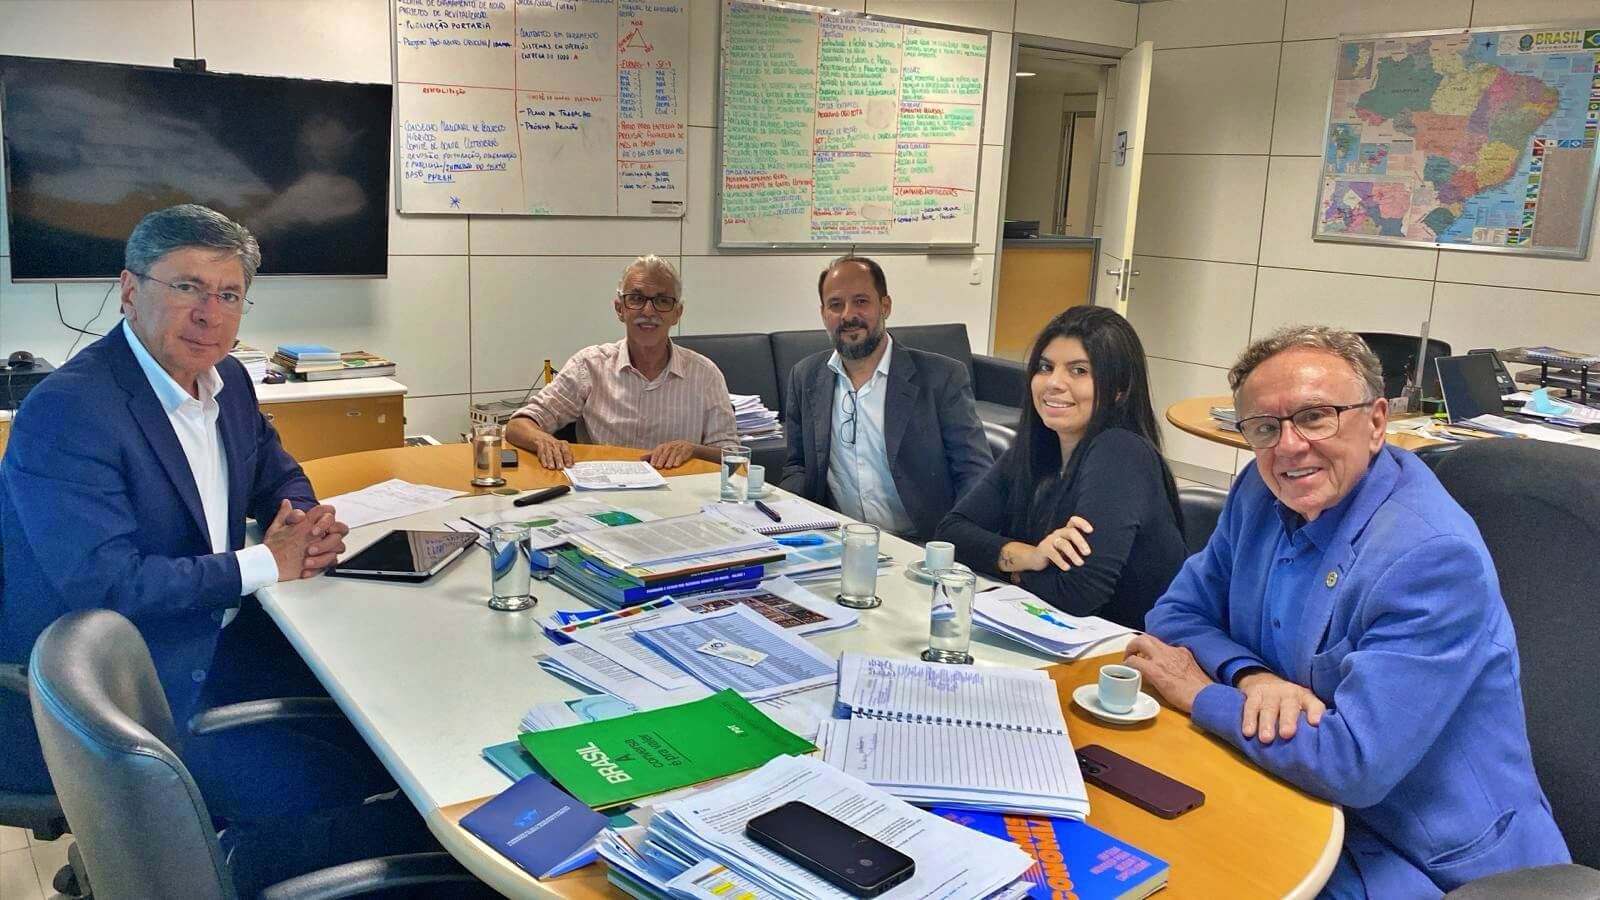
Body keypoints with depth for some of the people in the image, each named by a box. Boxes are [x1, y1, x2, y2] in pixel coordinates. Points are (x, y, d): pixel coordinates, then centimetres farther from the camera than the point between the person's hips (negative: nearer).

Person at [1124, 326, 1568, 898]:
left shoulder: (1433, 556, -25)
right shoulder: (1260, 494, -2)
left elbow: (1353, 764, -30)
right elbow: (1178, 613, 5)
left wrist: (1201, 694, -17)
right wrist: (1251, 676, -16)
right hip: (1307, 804, 6)